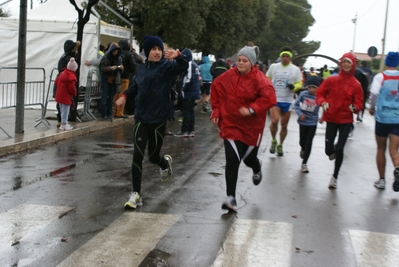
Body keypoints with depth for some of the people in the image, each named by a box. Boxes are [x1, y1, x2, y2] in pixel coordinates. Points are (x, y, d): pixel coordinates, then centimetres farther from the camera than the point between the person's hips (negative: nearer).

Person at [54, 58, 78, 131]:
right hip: (66, 97, -9)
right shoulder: (71, 76, -22)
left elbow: (56, 82, 14)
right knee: (65, 111, 1)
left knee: (62, 110, 18)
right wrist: (74, 94, -3)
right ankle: (64, 124, 6)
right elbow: (72, 88, -22)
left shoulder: (62, 73, 6)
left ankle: (63, 123, 27)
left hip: (59, 95, 9)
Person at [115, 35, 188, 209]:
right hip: (141, 118, 3)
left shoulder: (166, 66, -6)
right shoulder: (140, 69, 8)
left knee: (153, 157, 8)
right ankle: (136, 194, -1)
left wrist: (177, 56, -46)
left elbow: (183, 66, -28)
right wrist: (125, 95, 19)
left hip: (158, 118, -3)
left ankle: (165, 163, 46)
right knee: (137, 155, -8)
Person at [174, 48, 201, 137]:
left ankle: (184, 131, 0)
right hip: (194, 92, 9)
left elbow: (189, 78, -23)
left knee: (186, 111, -4)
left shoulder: (189, 64, -15)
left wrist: (183, 89, -13)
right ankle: (191, 130, 18)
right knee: (191, 111, 13)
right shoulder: (195, 65, 14)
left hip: (188, 93, -9)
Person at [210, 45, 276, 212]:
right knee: (232, 161, -10)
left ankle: (257, 169, 56)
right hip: (230, 124, 1)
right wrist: (216, 111, 7)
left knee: (248, 157, 15)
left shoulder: (259, 79, -14)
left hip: (251, 126, -1)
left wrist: (252, 109, -31)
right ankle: (231, 198, -6)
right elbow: (216, 88, 12)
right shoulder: (228, 76, -4)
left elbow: (270, 98, -24)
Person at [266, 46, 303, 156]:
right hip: (274, 99, -1)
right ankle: (273, 141, 5)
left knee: (284, 125, 8)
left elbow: (299, 84, 5)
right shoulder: (273, 67, 2)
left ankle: (280, 145, 27)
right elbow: (267, 79, 16)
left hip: (288, 101, 1)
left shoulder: (295, 69, 1)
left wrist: (294, 87, -16)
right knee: (275, 121, -20)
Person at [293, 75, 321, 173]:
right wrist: (300, 113, -14)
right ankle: (303, 149, 52)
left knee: (308, 143, 0)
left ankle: (304, 164, 10)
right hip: (303, 121, 1)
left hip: (313, 123, -1)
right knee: (302, 141, 14)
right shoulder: (303, 94, -11)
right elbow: (296, 104, -3)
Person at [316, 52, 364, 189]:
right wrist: (323, 102, -17)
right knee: (329, 151, -1)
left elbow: (359, 103, -2)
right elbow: (319, 94, 3)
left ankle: (335, 177, 15)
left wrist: (354, 108, -24)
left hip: (346, 121, -1)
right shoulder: (330, 80, -3)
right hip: (331, 119, 1)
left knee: (339, 149, -6)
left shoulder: (356, 84, -5)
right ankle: (333, 151, 40)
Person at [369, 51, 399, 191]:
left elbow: (374, 93, -17)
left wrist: (372, 107, 1)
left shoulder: (380, 77, -5)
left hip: (382, 117, -1)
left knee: (381, 149, 13)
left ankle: (381, 180, 19)